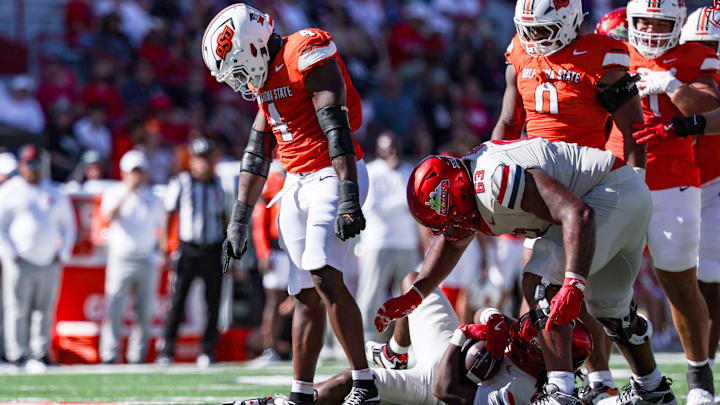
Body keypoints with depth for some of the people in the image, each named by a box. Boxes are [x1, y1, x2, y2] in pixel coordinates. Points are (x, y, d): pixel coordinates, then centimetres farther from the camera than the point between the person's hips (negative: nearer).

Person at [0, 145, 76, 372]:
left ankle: (41, 353, 9)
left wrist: (62, 254, 8)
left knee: (46, 311, 4)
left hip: (49, 263, 4)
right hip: (20, 263, -4)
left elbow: (68, 225, 19)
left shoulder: (54, 194, 14)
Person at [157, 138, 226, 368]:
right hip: (188, 249, -4)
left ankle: (208, 351, 11)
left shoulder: (217, 185, 11)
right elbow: (168, 215, 0)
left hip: (213, 250, 4)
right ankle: (167, 351, -4)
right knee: (177, 301, -8)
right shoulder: (181, 183, -2)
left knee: (213, 302, 3)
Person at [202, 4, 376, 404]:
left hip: (332, 175, -8)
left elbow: (337, 129, -21)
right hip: (296, 183, 8)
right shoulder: (263, 79, 15)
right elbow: (256, 156, 20)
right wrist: (239, 221, 19)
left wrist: (349, 199, -27)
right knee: (306, 294, 5)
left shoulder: (308, 56, -13)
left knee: (324, 278, -22)